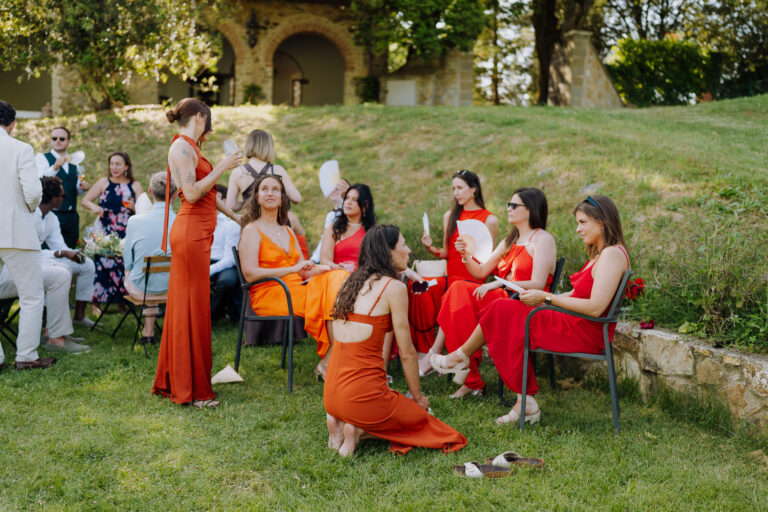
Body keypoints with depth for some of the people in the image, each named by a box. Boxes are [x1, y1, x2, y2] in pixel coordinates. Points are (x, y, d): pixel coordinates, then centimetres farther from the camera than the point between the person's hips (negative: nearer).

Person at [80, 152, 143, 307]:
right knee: (103, 267, -8)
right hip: (105, 234, 0)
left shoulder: (135, 186, 9)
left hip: (126, 235, 0)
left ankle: (122, 302, 3)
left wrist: (134, 207, -14)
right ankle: (99, 301, -1)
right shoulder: (104, 183, 9)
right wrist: (94, 207, -12)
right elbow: (84, 201, 9)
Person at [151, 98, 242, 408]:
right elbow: (192, 193, -20)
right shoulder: (182, 147, -11)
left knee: (184, 305, 13)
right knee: (192, 306, -5)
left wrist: (234, 215, 25)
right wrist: (221, 168, -14)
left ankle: (172, 381, 22)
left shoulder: (189, 147, 18)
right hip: (192, 232, -10)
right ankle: (192, 390, 1)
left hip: (196, 232, 10)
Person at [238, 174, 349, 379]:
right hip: (268, 294, -7)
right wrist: (292, 269, -14)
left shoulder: (288, 231, 24)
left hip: (296, 289, 7)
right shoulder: (252, 230, 1)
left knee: (337, 280, -20)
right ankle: (327, 363, -18)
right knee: (327, 299, -26)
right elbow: (250, 274, -12)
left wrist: (321, 269, -4)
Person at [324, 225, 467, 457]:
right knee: (421, 417, 18)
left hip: (331, 393, 7)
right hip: (362, 392, -7)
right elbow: (406, 353, -5)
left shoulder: (350, 283, 13)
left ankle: (338, 420, 6)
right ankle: (359, 430, -5)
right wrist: (417, 397, 10)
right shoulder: (394, 287, -9)